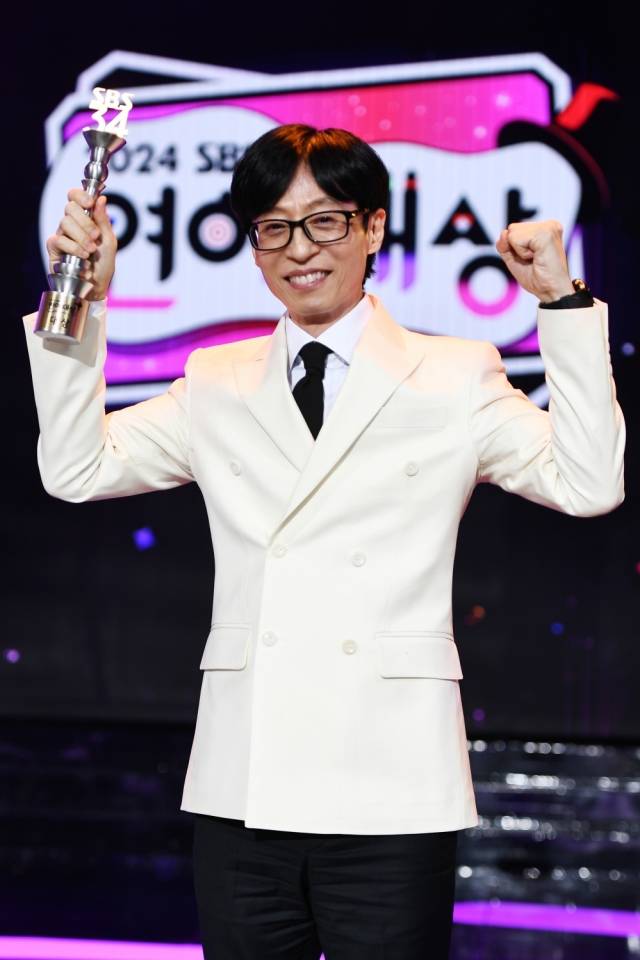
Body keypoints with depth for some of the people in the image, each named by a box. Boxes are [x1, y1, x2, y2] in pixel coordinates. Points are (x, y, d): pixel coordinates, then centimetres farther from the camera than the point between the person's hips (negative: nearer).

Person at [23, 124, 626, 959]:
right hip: (244, 794, 3)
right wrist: (83, 299, 5)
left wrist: (563, 302, -8)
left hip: (387, 795, -3)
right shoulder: (218, 386, 15)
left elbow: (590, 483, -4)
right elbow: (77, 469, 10)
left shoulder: (455, 380, 6)